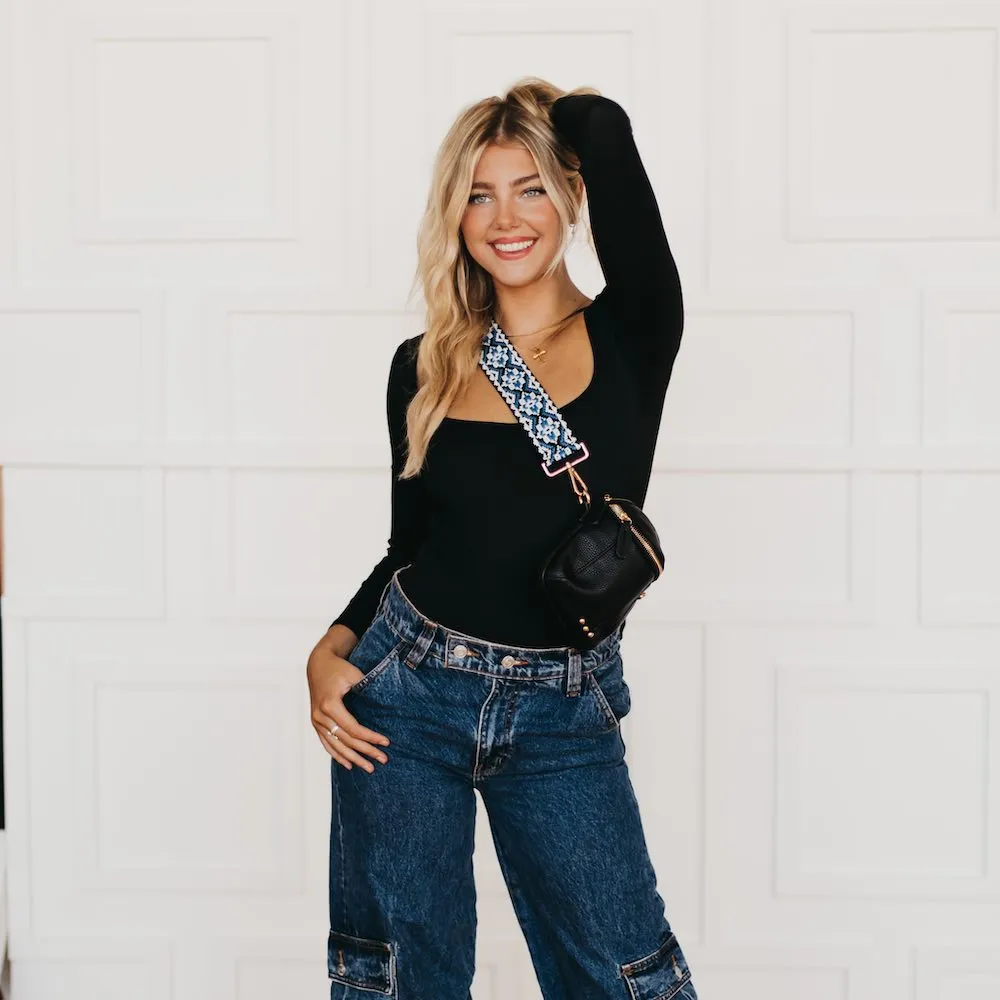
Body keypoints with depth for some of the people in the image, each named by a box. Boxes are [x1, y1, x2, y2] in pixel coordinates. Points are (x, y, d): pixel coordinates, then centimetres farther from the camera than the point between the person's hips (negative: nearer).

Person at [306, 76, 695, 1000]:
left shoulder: (629, 334, -4)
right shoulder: (425, 368, 4)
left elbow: (606, 129, -15)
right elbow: (409, 546, 12)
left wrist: (550, 114, 5)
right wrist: (332, 650, -2)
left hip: (565, 716, -2)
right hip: (408, 692, 2)